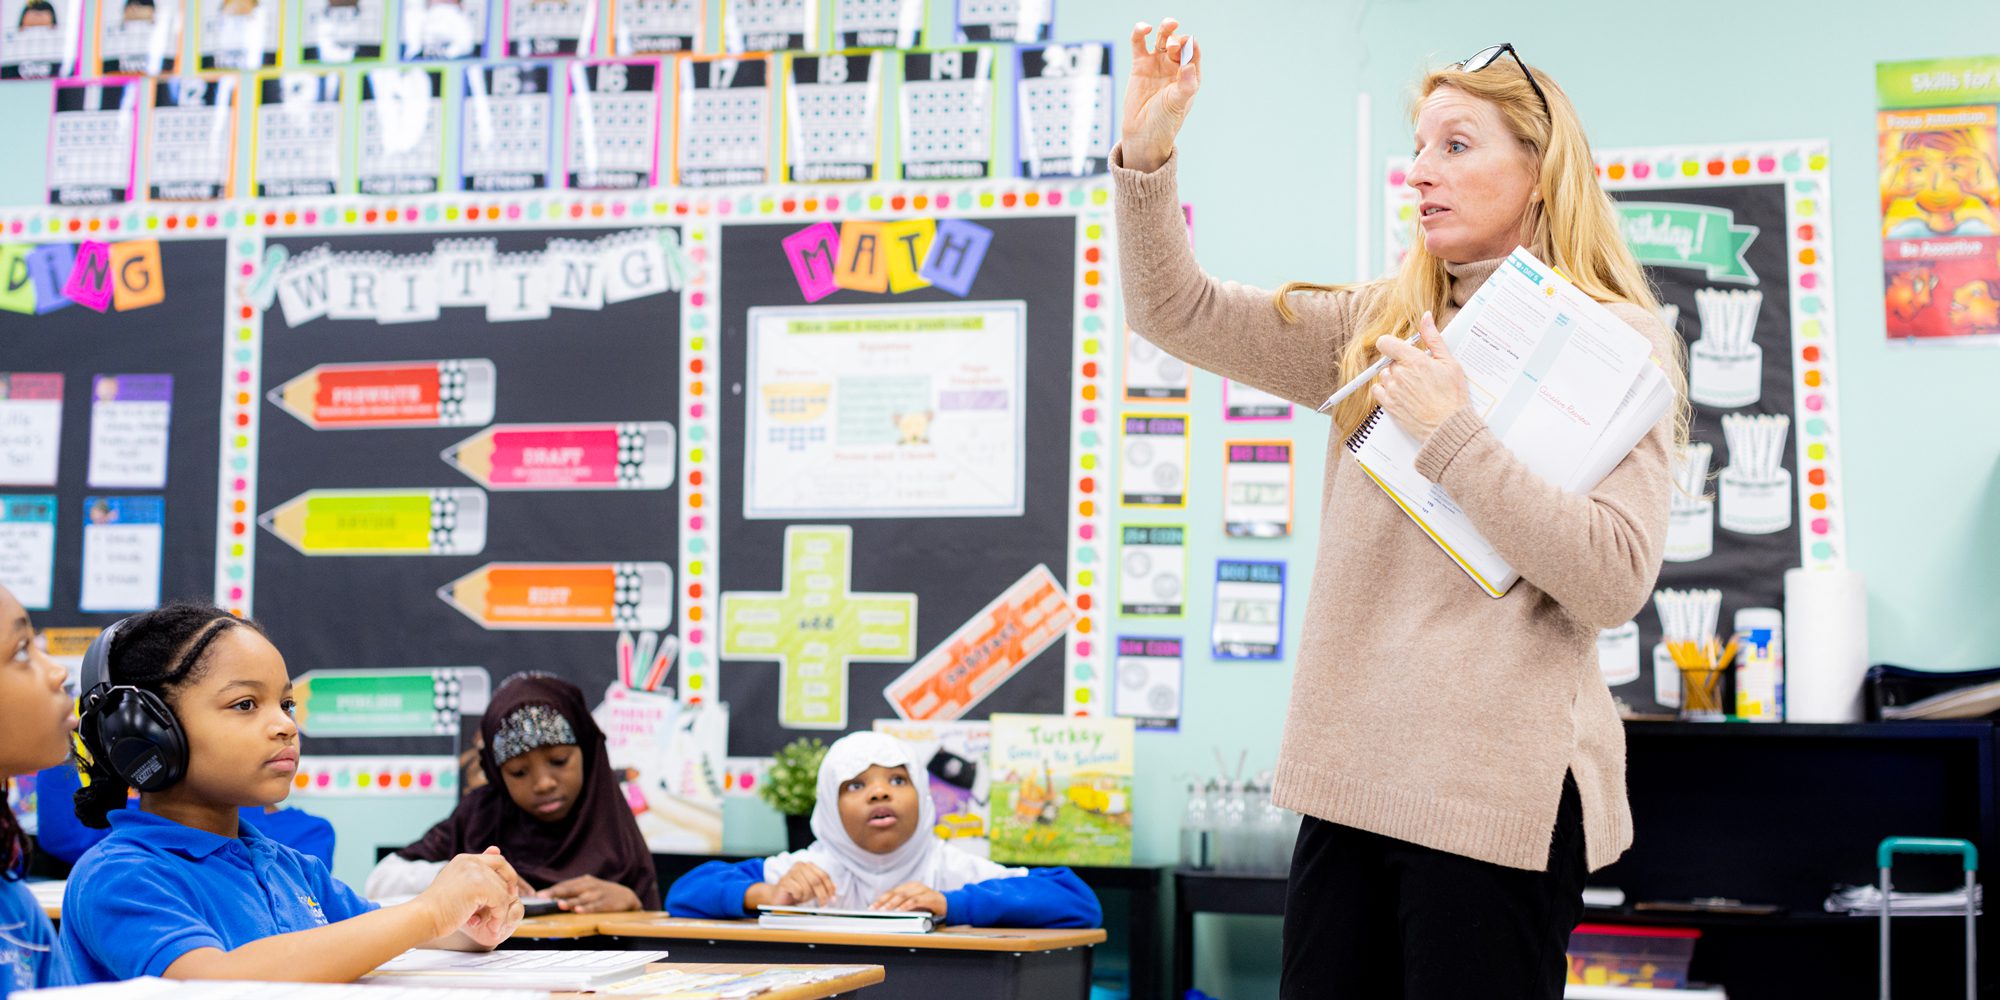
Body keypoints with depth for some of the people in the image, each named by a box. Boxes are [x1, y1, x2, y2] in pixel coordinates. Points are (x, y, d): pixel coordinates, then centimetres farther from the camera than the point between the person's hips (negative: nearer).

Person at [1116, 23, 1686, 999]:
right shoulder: (1380, 322, 14)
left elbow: (1614, 581, -14)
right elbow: (1177, 312, 8)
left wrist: (1451, 432, -15)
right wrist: (1146, 154, -6)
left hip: (1497, 788, -5)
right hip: (1355, 773, 6)